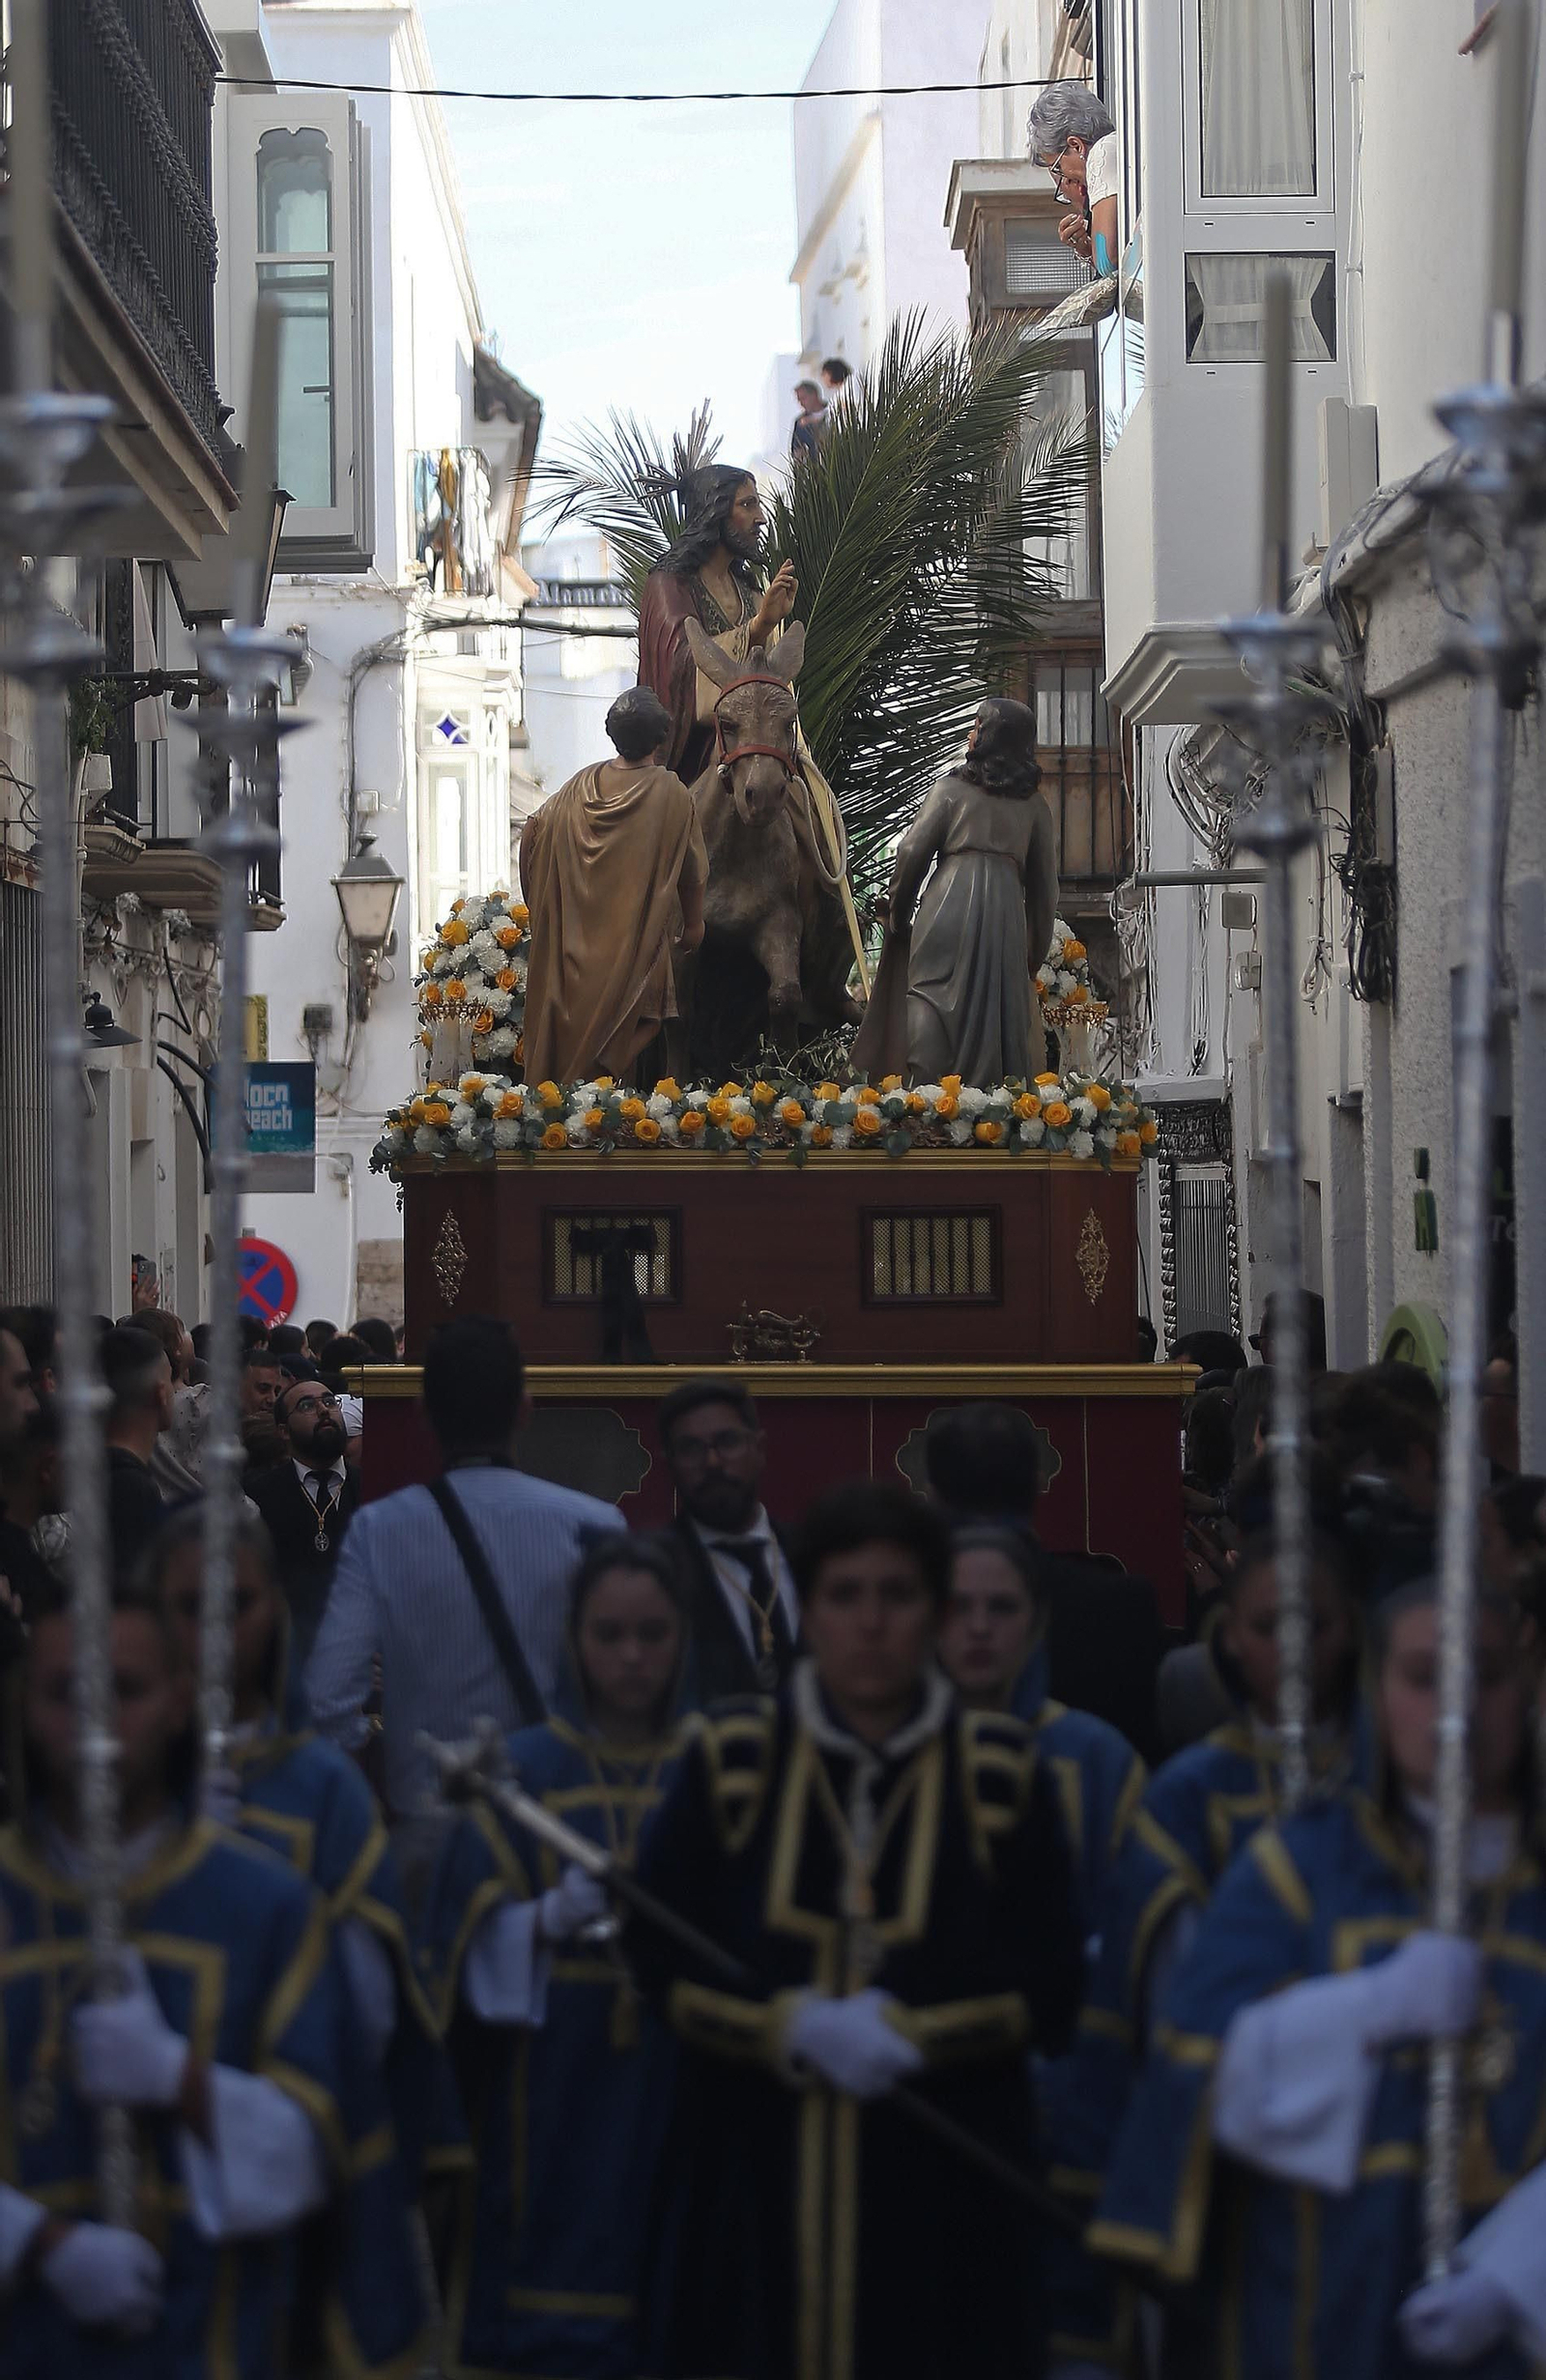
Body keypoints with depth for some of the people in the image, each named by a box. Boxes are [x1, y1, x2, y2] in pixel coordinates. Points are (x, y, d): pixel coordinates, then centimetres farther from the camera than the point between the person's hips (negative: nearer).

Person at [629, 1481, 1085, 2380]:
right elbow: (662, 1959, 1)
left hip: (943, 2189, -1)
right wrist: (796, 2027, -13)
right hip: (759, 2180, 1)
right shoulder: (732, 1761, 3)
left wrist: (908, 2033, -14)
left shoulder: (1003, 1772, 1)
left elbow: (1050, 1989, -1)